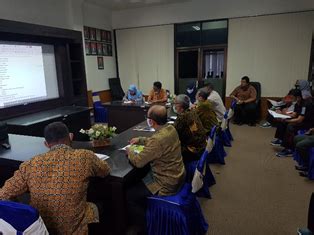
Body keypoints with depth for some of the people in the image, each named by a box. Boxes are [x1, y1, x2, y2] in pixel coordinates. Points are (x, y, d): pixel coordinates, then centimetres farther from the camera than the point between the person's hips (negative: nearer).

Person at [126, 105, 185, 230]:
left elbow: (138, 162, -22)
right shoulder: (171, 128, -4)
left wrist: (129, 151, -3)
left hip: (167, 184, -9)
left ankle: (146, 225, 18)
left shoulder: (158, 139, -32)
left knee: (128, 195, 1)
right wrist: (140, 140, 12)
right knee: (139, 181, 26)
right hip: (177, 177, 9)